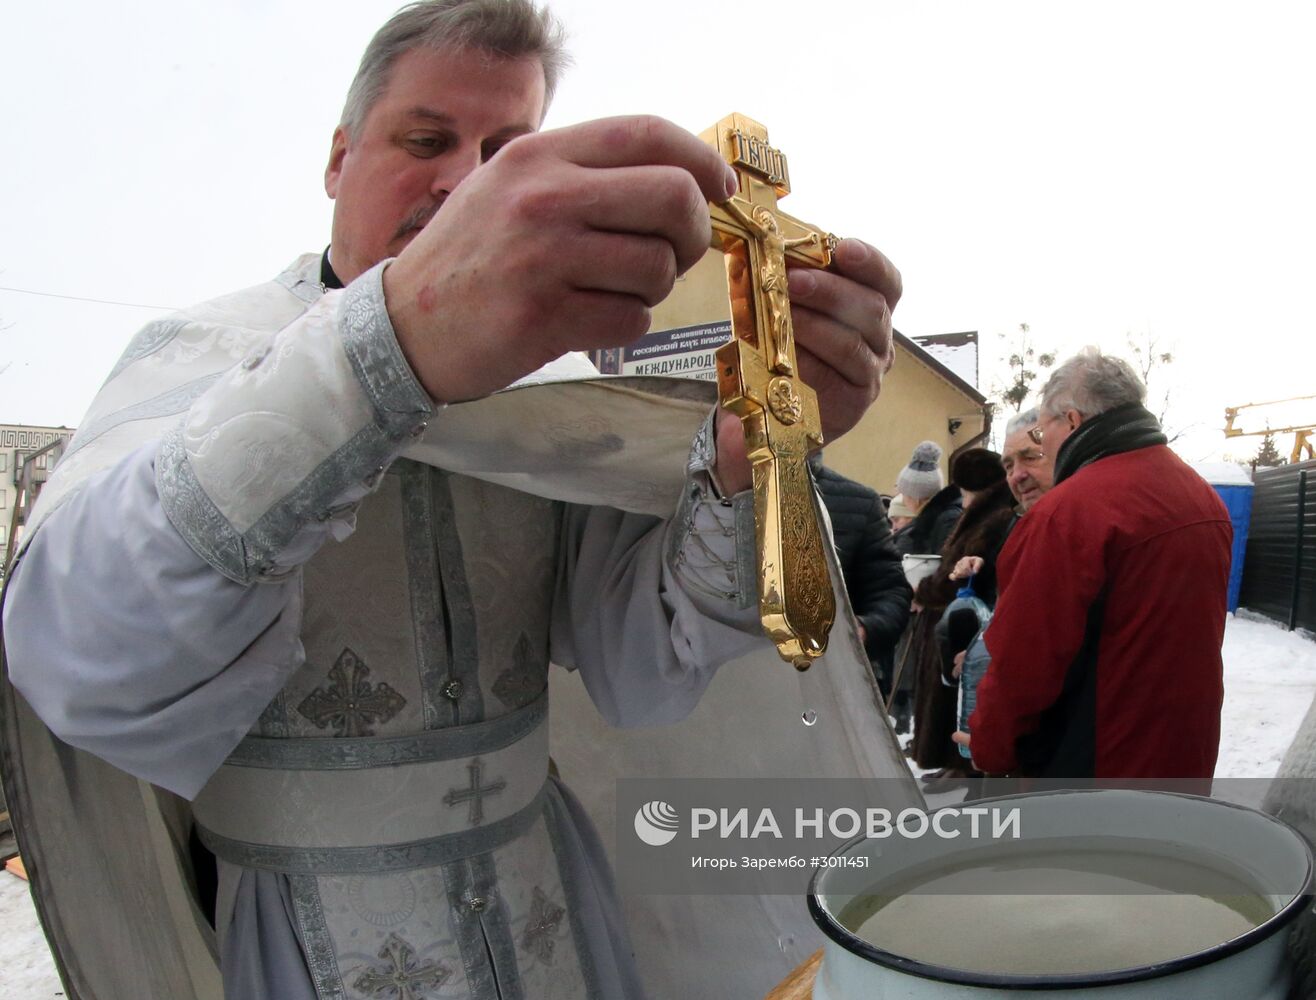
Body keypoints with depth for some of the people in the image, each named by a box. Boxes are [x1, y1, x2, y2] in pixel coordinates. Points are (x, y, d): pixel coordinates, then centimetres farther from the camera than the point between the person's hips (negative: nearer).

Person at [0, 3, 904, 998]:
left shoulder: (549, 374, -1)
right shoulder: (202, 350, -12)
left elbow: (644, 672, -11)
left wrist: (747, 461, -30)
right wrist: (393, 339, -45)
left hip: (544, 896, 4)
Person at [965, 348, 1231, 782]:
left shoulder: (1068, 510, -24)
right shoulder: (1206, 500, 5)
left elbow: (1024, 660, -21)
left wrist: (988, 747, -6)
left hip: (1089, 767, -8)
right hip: (1187, 760, 8)